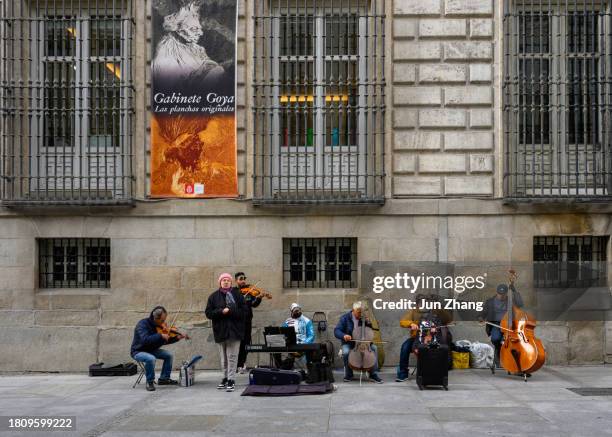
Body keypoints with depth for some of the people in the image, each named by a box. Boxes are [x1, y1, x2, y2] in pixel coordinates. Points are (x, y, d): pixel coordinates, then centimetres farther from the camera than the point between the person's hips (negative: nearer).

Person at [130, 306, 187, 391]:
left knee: (169, 355, -3)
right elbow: (145, 339, -39)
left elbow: (164, 341, 8)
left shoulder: (158, 326, -1)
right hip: (138, 351, -8)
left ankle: (164, 378, 11)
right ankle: (150, 382, -15)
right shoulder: (142, 324, -24)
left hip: (151, 350, 8)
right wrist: (160, 336, -39)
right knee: (151, 358, -36)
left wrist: (177, 338, -5)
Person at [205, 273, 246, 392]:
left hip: (234, 331, -2)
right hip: (220, 331, 3)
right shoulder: (214, 296, 6)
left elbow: (243, 311, -5)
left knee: (232, 356, -6)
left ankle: (231, 380, -4)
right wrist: (221, 312, -16)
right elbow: (208, 313, 0)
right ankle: (225, 378, 23)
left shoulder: (237, 294, 2)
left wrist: (229, 311, -17)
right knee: (224, 358, 12)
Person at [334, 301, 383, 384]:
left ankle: (374, 374, -15)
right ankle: (348, 375, -10)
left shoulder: (363, 318, 5)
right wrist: (343, 335, -35)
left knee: (374, 348, -22)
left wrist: (368, 323, -8)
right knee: (346, 352, -34)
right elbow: (336, 331, -14)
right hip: (349, 343, -3)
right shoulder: (345, 318, -6)